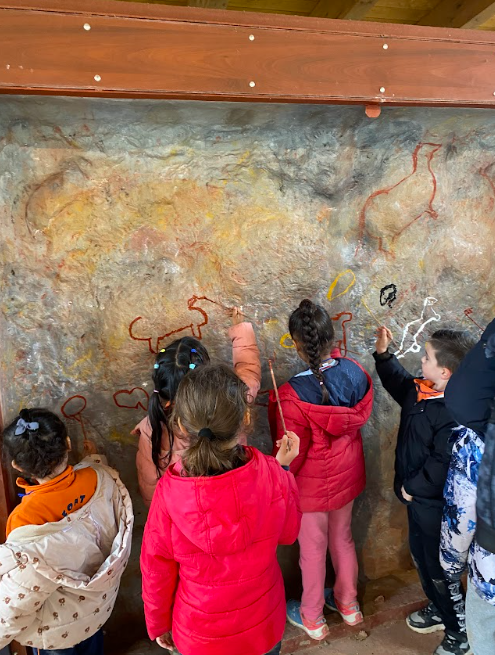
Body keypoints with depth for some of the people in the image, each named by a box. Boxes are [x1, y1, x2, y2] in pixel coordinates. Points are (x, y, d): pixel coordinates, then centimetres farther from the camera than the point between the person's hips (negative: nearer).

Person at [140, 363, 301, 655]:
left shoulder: (169, 493, -30)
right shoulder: (270, 475, -27)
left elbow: (157, 571, -13)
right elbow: (288, 533, -7)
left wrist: (158, 625, 5)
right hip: (263, 625, 2)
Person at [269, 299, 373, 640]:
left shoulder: (293, 396, -34)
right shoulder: (356, 373, -19)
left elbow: (291, 454, -24)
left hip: (311, 484, -5)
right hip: (347, 476, 5)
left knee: (313, 549, 20)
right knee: (343, 538, 28)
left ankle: (312, 618, 45)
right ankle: (348, 602, 53)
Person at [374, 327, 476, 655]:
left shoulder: (455, 413, -33)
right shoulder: (422, 390, -4)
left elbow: (443, 464, -32)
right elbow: (400, 383, 18)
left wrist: (412, 487, -19)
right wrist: (383, 354, 9)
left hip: (436, 505, -9)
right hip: (420, 499, 9)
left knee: (440, 569, 11)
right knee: (421, 557, 27)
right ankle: (438, 609, 51)